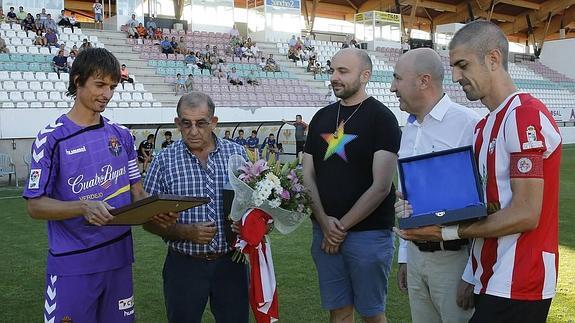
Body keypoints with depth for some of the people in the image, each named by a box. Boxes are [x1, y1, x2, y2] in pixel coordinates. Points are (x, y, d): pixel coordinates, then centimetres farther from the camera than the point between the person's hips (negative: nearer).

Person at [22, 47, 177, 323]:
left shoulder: (121, 134, 7)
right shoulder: (53, 137, -8)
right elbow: (35, 205, -9)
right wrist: (84, 207, -26)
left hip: (119, 258, 5)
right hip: (72, 266, -4)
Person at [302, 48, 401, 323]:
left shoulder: (381, 118, -7)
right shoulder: (321, 118, 9)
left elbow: (381, 186, -14)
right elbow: (308, 176, 7)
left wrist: (342, 226, -11)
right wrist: (324, 222, -7)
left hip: (369, 233, -5)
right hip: (324, 232, 5)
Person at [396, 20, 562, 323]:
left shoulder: (526, 115, -15)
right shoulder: (483, 127, 14)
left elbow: (526, 215, -19)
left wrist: (447, 231, -14)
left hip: (516, 289, -8)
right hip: (488, 281, 8)